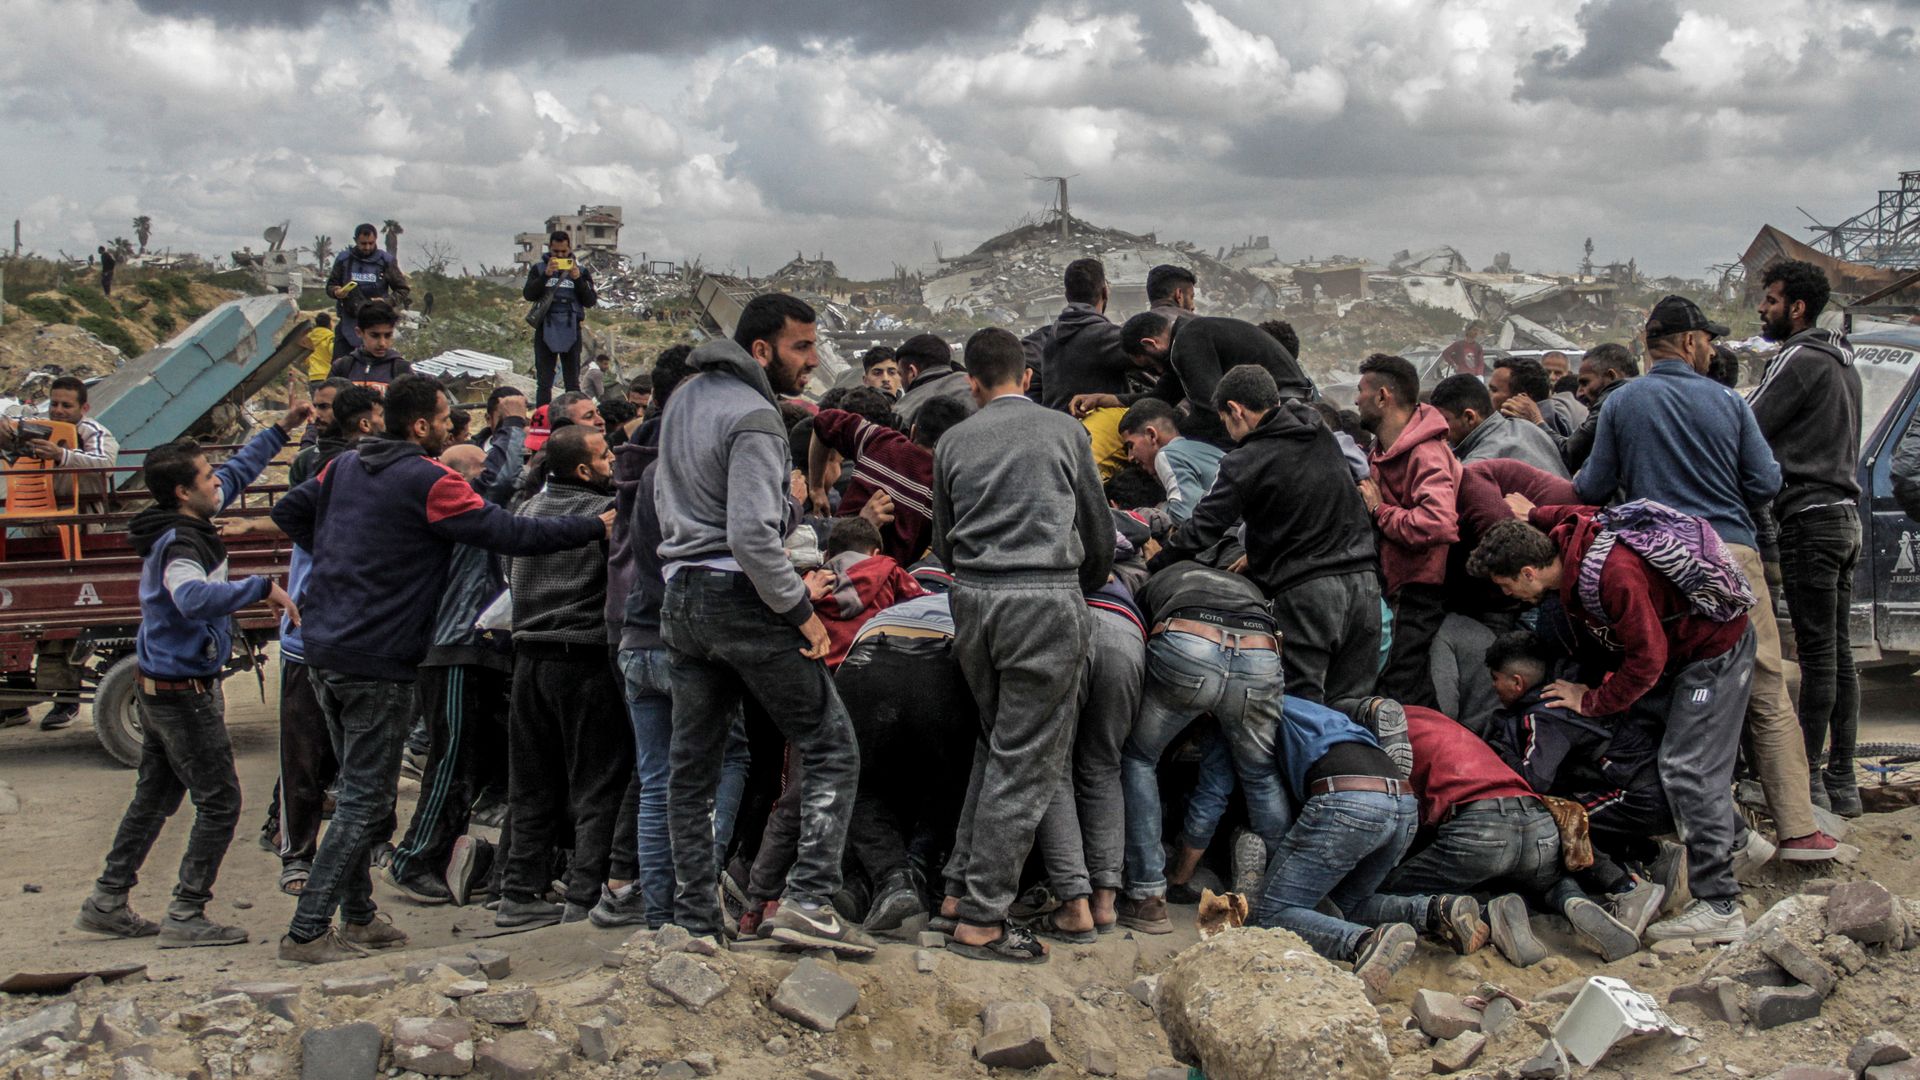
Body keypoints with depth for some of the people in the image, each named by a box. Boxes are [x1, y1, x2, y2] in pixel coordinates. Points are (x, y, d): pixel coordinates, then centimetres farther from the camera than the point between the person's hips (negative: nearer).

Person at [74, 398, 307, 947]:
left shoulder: (180, 526, 7)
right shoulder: (178, 543, -22)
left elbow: (235, 475, 22)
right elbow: (193, 597, -45)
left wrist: (280, 430, 21)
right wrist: (262, 587, -42)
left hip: (159, 688, 10)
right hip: (185, 690, -10)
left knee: (154, 797, 18)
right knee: (218, 801, -3)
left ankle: (106, 902, 24)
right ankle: (186, 916, 0)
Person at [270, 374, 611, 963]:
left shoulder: (346, 466, 10)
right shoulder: (430, 482, -14)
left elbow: (288, 511, 22)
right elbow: (511, 533, -16)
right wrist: (598, 526, -9)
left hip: (323, 649, 9)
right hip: (376, 661, -9)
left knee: (358, 789, 18)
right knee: (365, 800, -3)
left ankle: (358, 916, 25)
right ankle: (307, 932, -3)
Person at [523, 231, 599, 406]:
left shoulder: (581, 271, 8)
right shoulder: (539, 269, 6)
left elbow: (591, 301, 0)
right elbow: (528, 294, -7)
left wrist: (578, 280, -14)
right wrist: (546, 276, -19)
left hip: (571, 332, 1)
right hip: (545, 331, -1)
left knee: (573, 383, 4)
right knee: (544, 383, 0)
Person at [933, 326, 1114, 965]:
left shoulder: (954, 443, 11)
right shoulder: (1065, 432, 6)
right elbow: (1099, 533, 13)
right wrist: (1088, 588, 31)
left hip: (973, 600, 4)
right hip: (1048, 598, -4)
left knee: (995, 742, 20)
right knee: (1025, 762, -2)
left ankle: (960, 887, 19)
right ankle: (981, 919, -2)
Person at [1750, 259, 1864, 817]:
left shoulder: (1799, 359, -9)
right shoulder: (1842, 364, 20)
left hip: (1809, 516, -9)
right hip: (1845, 516, 9)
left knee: (1817, 654, -8)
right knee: (1838, 654, 9)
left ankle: (1807, 780, -6)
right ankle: (1841, 779, 13)